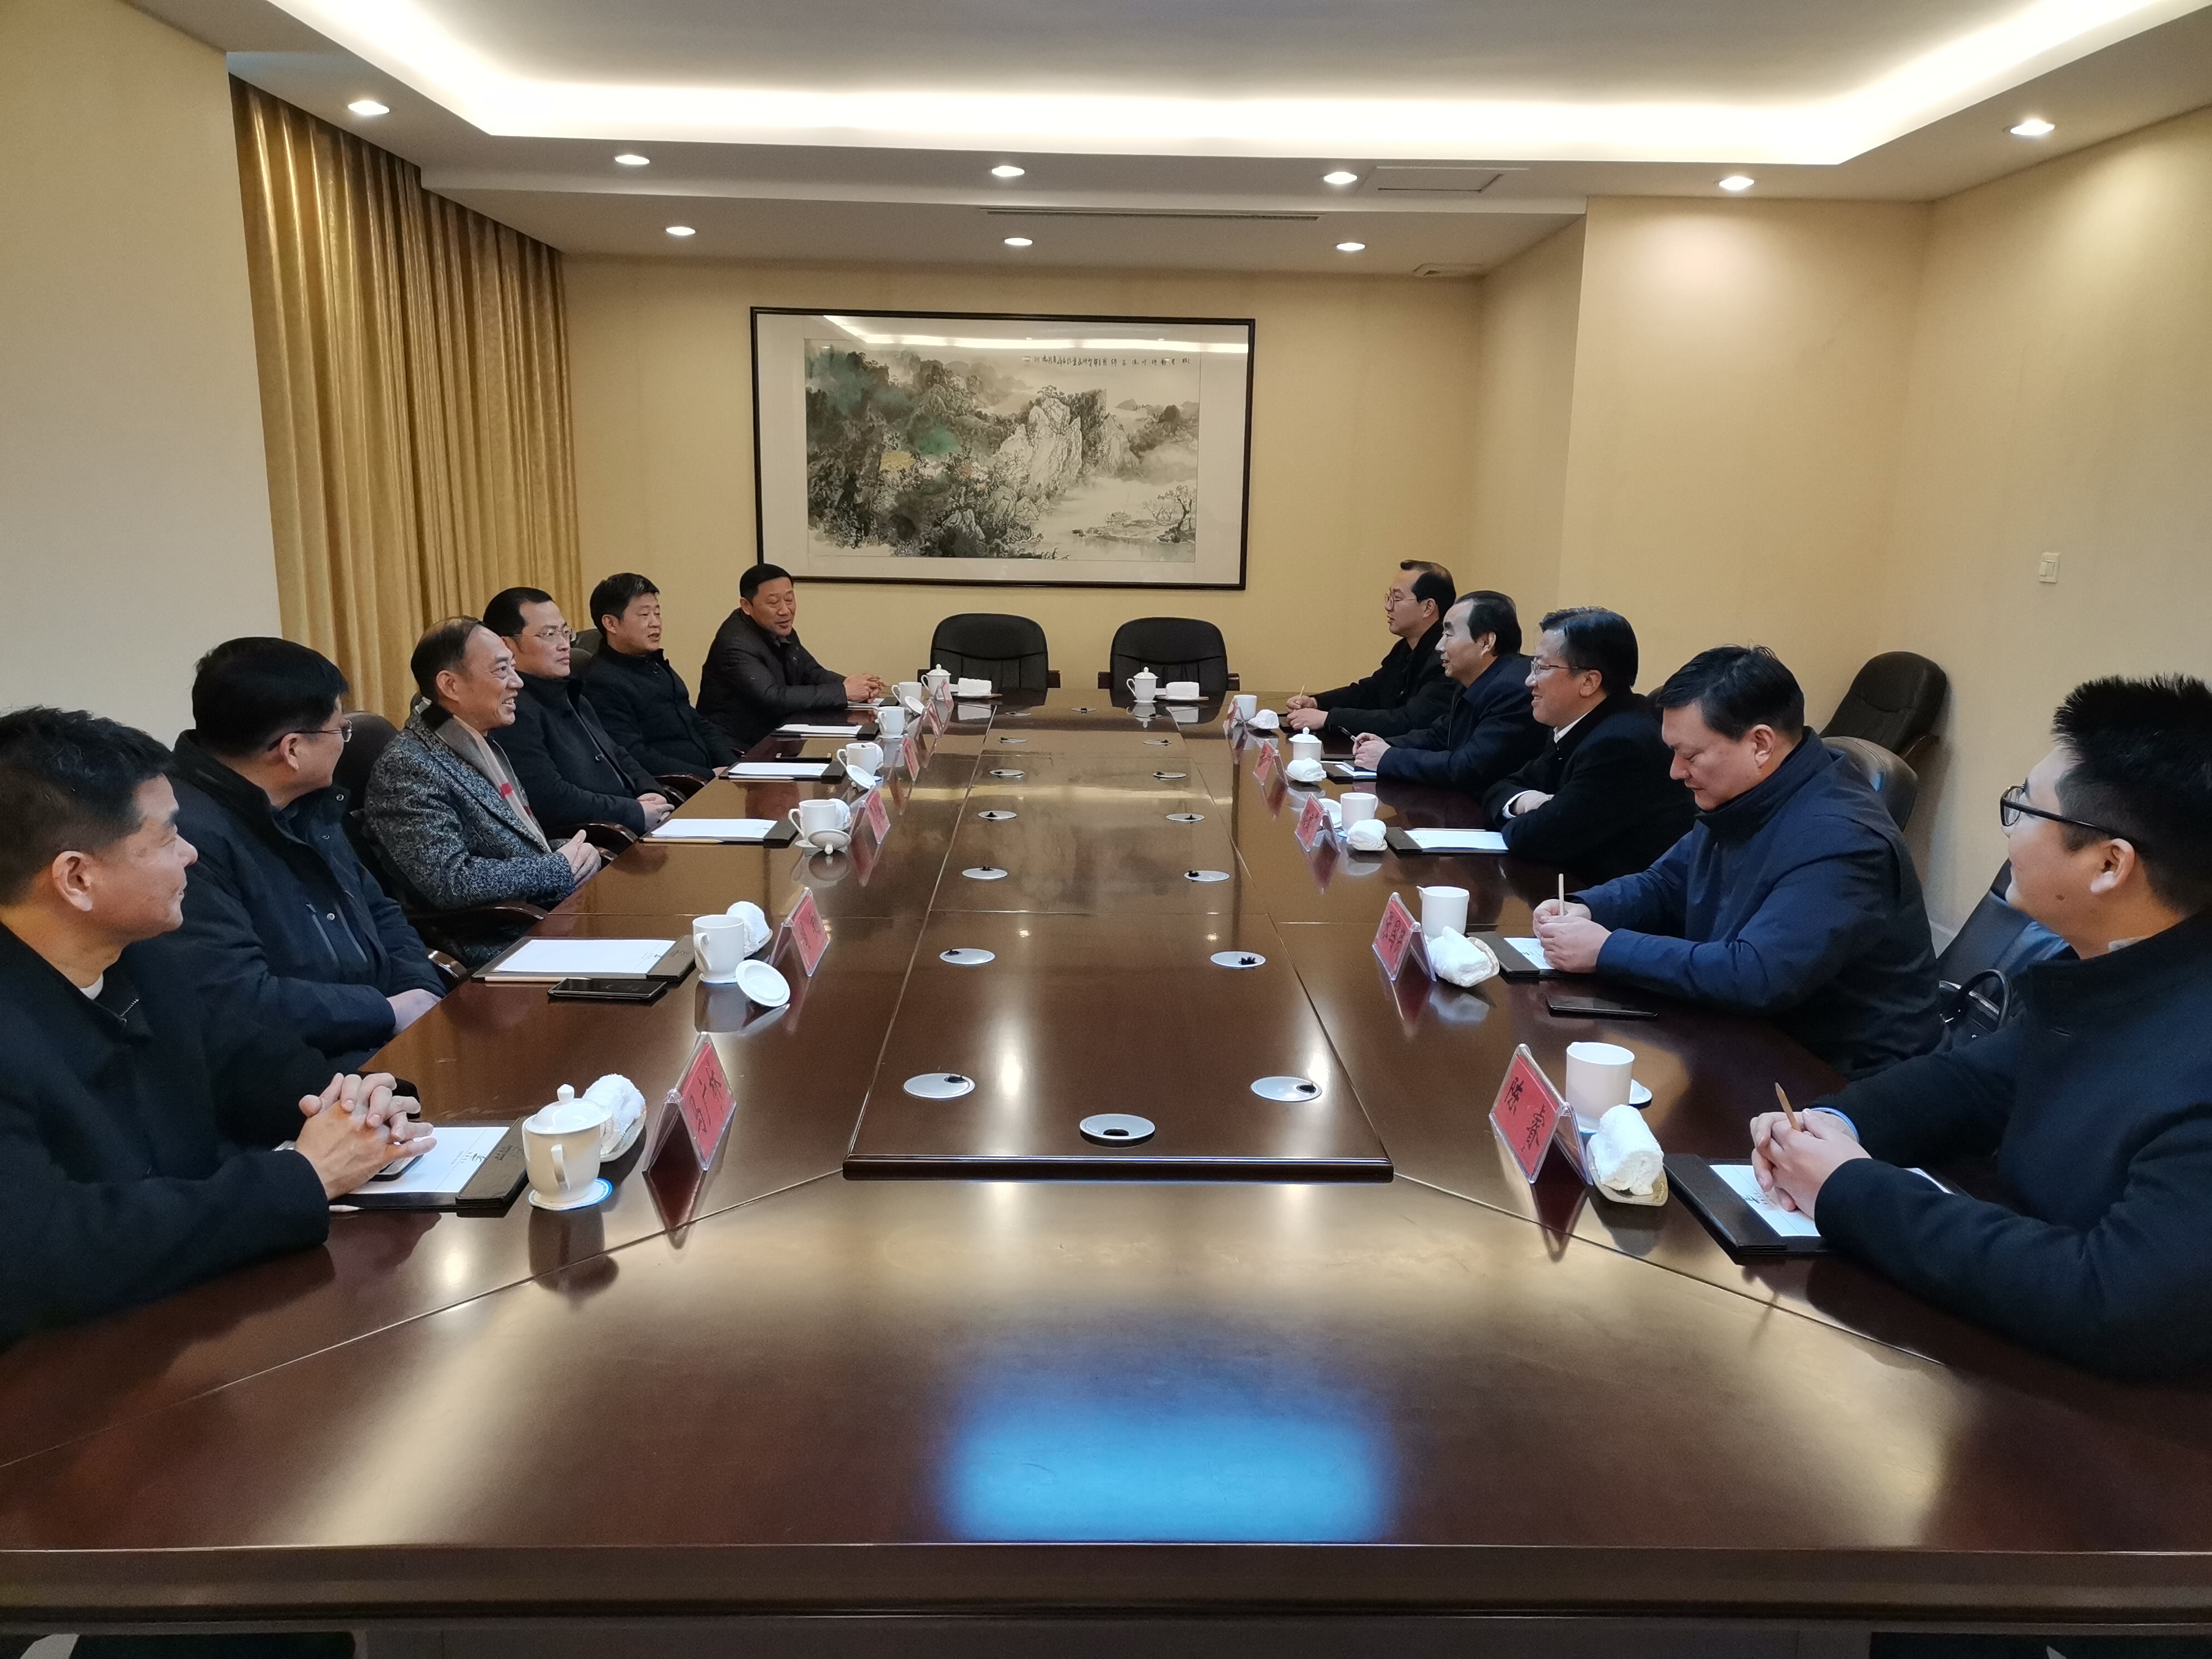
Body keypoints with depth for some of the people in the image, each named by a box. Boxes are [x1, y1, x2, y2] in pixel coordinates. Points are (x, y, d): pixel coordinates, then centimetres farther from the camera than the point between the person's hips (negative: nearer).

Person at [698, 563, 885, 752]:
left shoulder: (781, 630, 5)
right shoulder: (737, 645, -21)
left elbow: (813, 673, 12)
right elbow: (772, 699, -29)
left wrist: (851, 685, -10)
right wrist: (843, 692, -25)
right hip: (736, 752, -8)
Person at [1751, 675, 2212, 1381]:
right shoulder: (2112, 975, -3)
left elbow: (2118, 1309, -34)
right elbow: (1976, 1078, 10)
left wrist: (1853, 1193, -25)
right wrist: (1833, 1126, -10)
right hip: (2036, 1344, 7)